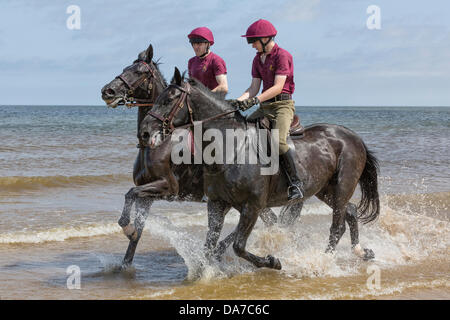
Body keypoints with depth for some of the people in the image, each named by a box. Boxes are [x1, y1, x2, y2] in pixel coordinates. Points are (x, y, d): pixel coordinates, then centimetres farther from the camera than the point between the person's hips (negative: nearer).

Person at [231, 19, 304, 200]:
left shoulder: (282, 56, -10)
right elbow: (254, 87, 9)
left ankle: (296, 183, -22)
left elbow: (278, 87, -19)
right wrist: (240, 100, -9)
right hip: (265, 107, 8)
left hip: (282, 105, -8)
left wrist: (255, 100, -28)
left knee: (278, 141, -29)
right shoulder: (258, 59, 15)